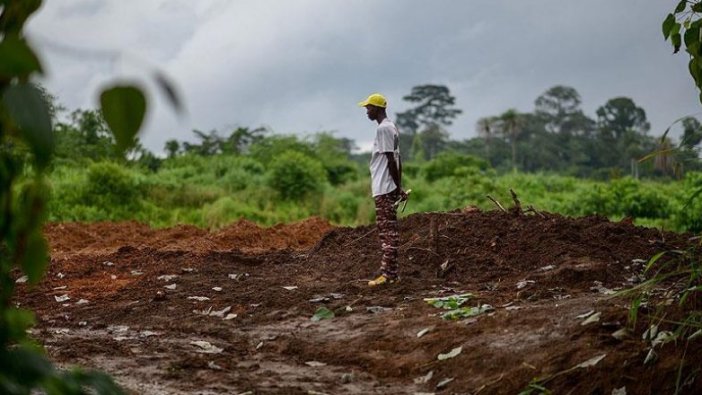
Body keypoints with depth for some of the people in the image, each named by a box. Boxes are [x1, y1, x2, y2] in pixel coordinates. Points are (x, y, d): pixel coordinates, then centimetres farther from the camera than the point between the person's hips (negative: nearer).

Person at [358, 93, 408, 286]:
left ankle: (387, 273, -9)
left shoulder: (383, 128, -14)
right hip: (388, 187, 10)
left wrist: (398, 187, -18)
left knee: (386, 230, -9)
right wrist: (399, 187, 19)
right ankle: (391, 272, 13)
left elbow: (391, 160, -18)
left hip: (384, 188, -10)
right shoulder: (391, 127, 18)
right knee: (389, 229, 10)